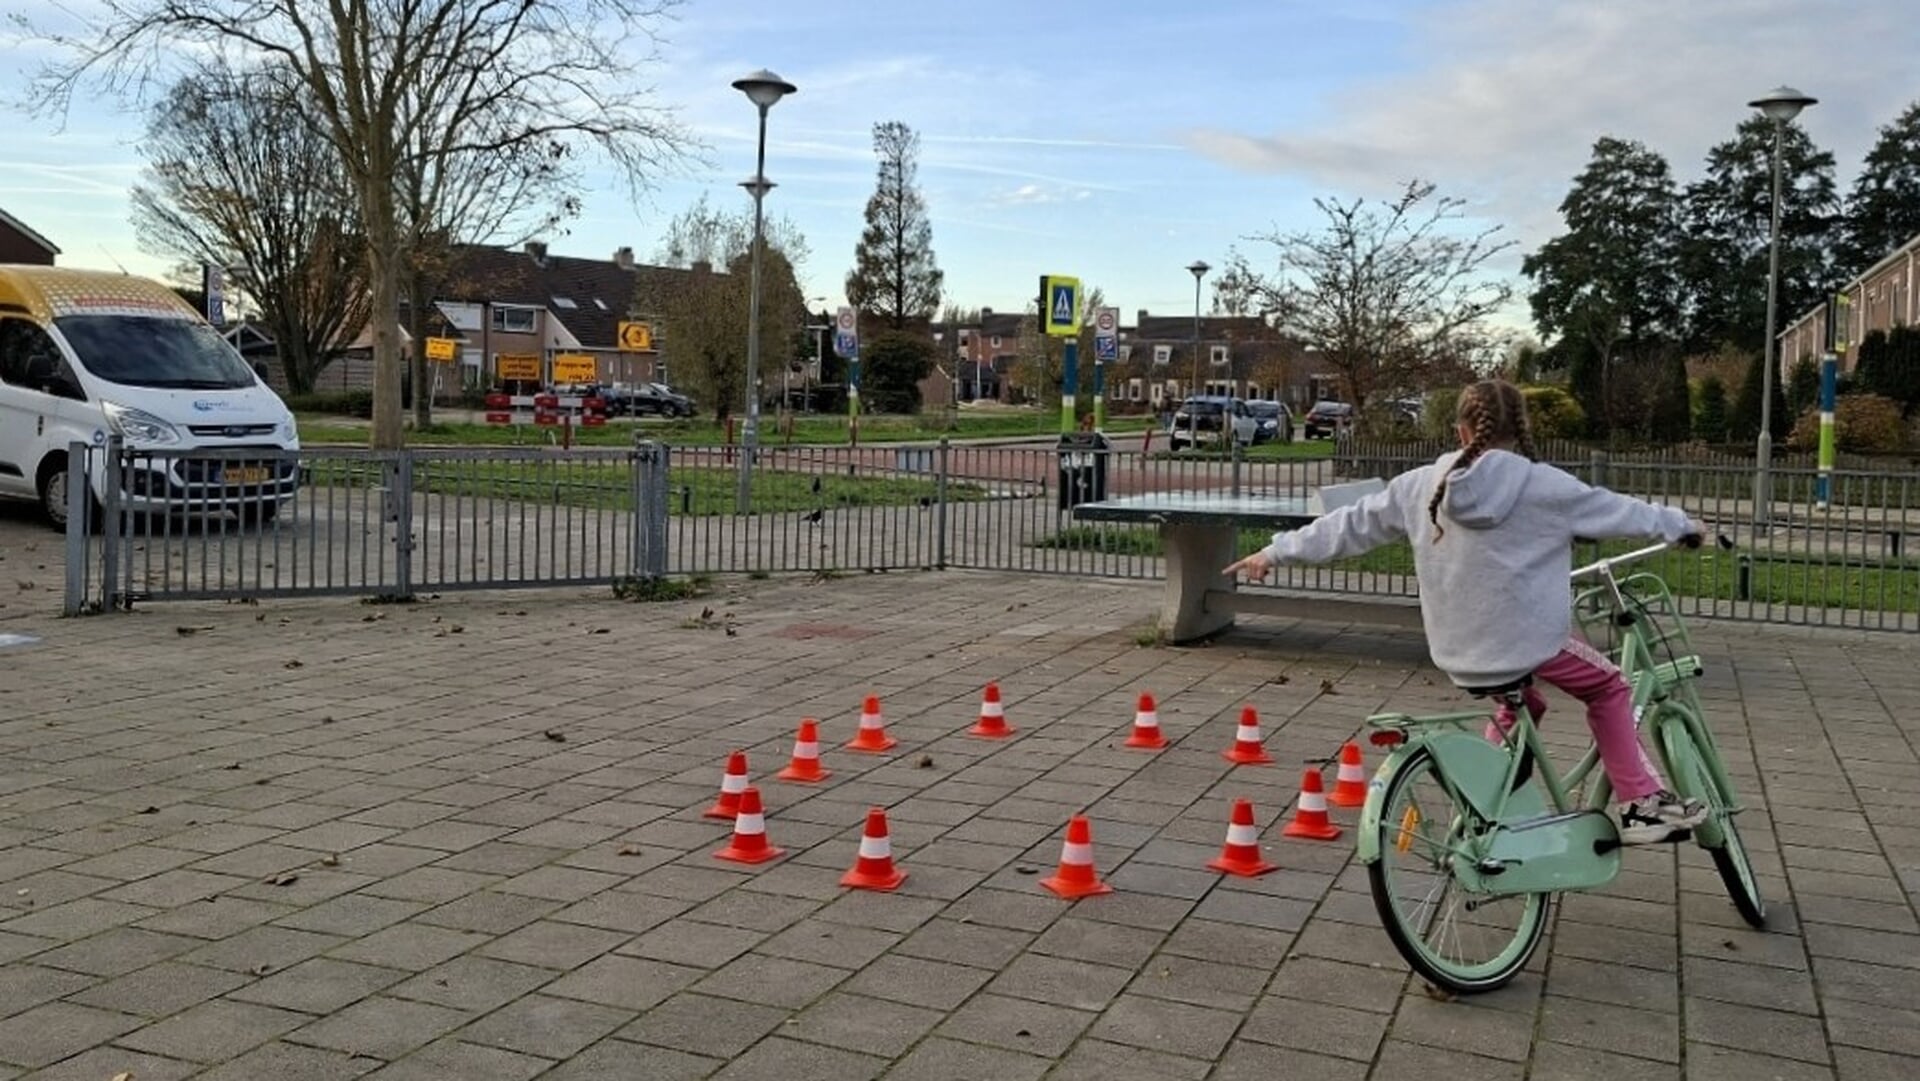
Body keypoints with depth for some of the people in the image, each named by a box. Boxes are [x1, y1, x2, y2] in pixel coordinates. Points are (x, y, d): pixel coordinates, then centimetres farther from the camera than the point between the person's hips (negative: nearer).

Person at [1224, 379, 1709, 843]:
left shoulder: (1422, 485, 1)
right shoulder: (1542, 485, -9)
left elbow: (1351, 524, 8)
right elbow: (1618, 511, 5)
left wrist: (1277, 551, 18)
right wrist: (1682, 523, 24)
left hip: (1458, 652, 5)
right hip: (1530, 639, -4)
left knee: (1519, 702, 32)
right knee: (1609, 689, 21)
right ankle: (1641, 805, 17)